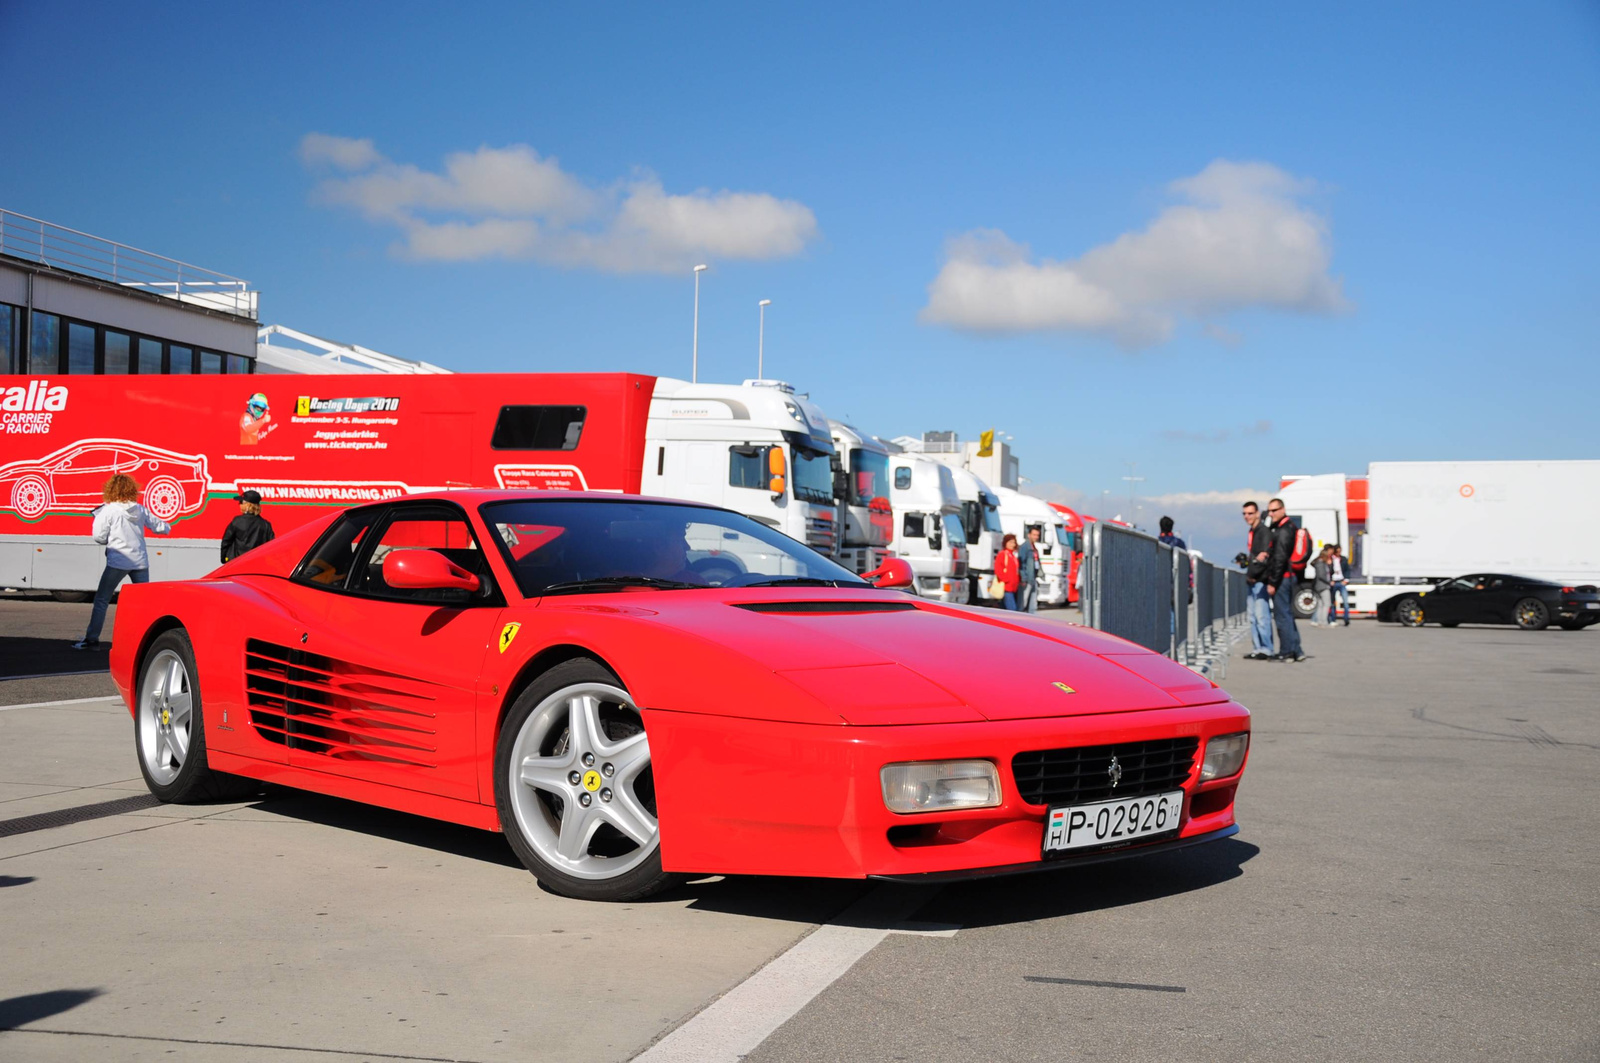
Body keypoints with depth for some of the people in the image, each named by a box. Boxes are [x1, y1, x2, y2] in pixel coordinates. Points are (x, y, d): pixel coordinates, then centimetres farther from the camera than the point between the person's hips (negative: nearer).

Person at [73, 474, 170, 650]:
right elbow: (157, 525, 15)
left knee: (101, 600, 5)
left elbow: (99, 537, -8)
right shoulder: (140, 510, 5)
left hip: (117, 562, -4)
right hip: (140, 561, 4)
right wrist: (168, 527, 37)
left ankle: (92, 639, 5)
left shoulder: (108, 511, -8)